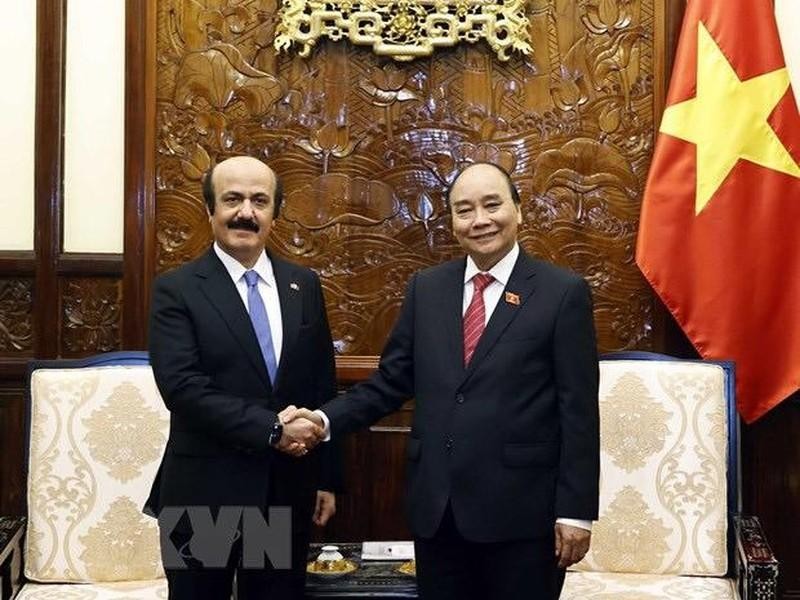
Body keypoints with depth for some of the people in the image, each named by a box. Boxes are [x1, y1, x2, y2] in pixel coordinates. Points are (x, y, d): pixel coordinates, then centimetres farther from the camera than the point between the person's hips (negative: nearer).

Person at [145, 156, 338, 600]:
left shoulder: (303, 285, 8)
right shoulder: (177, 290, -5)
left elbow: (323, 386, 10)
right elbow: (182, 387, -17)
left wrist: (327, 478, 8)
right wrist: (271, 430, -20)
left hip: (288, 493, 4)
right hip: (204, 494, -3)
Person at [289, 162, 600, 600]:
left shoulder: (562, 292, -4)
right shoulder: (426, 289, 9)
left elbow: (578, 410, -6)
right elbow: (391, 381, 10)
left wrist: (575, 510, -8)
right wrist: (326, 420, -6)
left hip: (520, 509, -4)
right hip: (436, 507, 4)